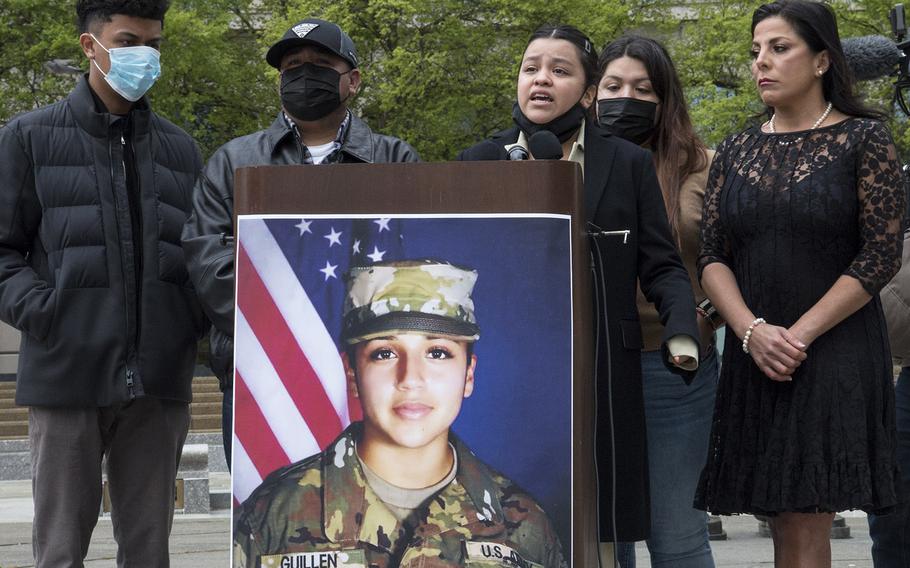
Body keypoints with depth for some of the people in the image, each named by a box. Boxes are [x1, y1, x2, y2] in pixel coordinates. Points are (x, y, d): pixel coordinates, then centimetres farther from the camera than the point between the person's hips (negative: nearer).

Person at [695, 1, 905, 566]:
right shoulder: (735, 153, 13)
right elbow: (713, 256, 7)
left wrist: (800, 335, -14)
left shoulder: (864, 139, -1)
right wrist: (753, 332, -12)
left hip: (835, 355, -4)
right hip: (753, 357, 4)